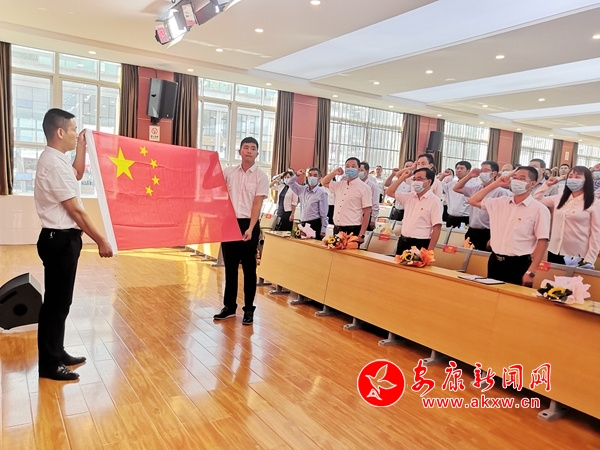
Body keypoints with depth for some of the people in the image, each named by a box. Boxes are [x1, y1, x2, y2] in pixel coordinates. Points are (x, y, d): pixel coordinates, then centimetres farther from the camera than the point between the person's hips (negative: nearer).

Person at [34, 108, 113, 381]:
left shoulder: (56, 159, 11)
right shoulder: (54, 164, -20)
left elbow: (77, 174, 33)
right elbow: (75, 210, -21)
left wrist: (82, 147, 18)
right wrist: (101, 241, -16)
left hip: (63, 238, 10)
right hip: (60, 240, -10)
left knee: (61, 301, 17)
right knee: (56, 302, 0)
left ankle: (57, 353, 29)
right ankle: (49, 364, 12)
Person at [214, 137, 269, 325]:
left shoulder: (261, 176, -1)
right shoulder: (228, 172, 7)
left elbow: (257, 204, -7)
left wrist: (250, 229, -16)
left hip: (248, 224, -3)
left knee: (249, 268, 4)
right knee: (230, 267, 10)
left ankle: (249, 309, 14)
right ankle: (229, 306, 22)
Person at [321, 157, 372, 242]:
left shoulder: (364, 188, -6)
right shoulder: (339, 185, 11)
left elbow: (367, 213, -9)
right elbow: (324, 182, 27)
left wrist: (361, 235, -15)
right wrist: (334, 173, 9)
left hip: (353, 230, -6)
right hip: (337, 229, 6)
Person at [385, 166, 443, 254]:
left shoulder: (434, 201, -9)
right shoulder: (409, 196, 9)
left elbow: (437, 228, -13)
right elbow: (389, 192, 16)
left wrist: (429, 251, -18)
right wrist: (402, 177, 6)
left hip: (420, 244, -6)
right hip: (403, 241, 6)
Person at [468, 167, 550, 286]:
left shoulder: (539, 209, -8)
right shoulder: (500, 202, 7)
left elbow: (542, 242, -10)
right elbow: (473, 201, 12)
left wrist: (531, 272, -15)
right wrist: (495, 184, 5)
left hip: (519, 264, -5)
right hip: (495, 261, 5)